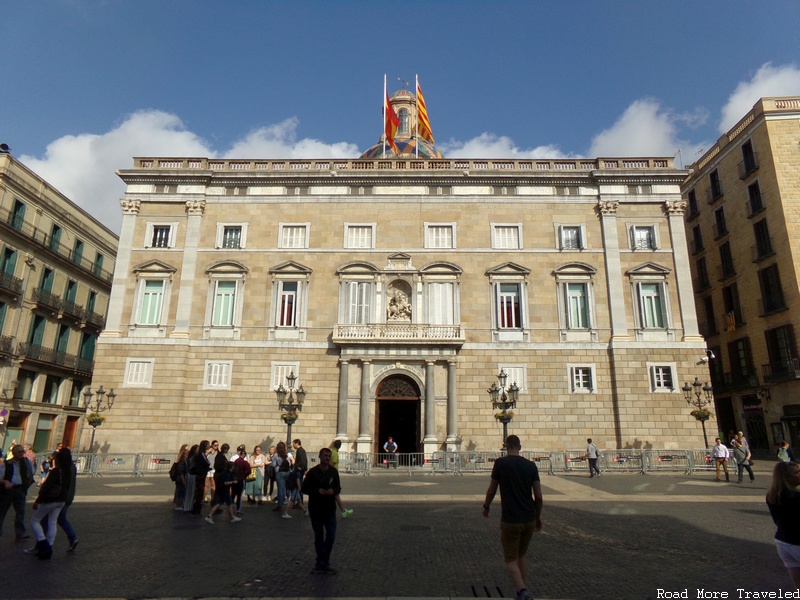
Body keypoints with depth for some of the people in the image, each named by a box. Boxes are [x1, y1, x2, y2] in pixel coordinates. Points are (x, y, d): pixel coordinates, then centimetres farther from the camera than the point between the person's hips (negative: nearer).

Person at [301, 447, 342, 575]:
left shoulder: (333, 472, 2)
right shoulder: (312, 472, -7)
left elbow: (338, 488, 9)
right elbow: (304, 489, -5)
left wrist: (333, 491, -14)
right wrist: (317, 491, -20)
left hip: (330, 509, 2)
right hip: (316, 509, -2)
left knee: (331, 536, 0)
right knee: (318, 537, 10)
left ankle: (322, 563, 15)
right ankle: (322, 563, 25)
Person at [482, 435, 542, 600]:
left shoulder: (500, 463, -7)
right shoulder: (530, 465, 1)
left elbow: (491, 490, 1)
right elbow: (539, 496, 2)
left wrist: (486, 507, 19)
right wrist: (538, 516, 17)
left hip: (510, 520, -4)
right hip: (529, 519, 4)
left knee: (511, 559, 5)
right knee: (521, 555, 22)